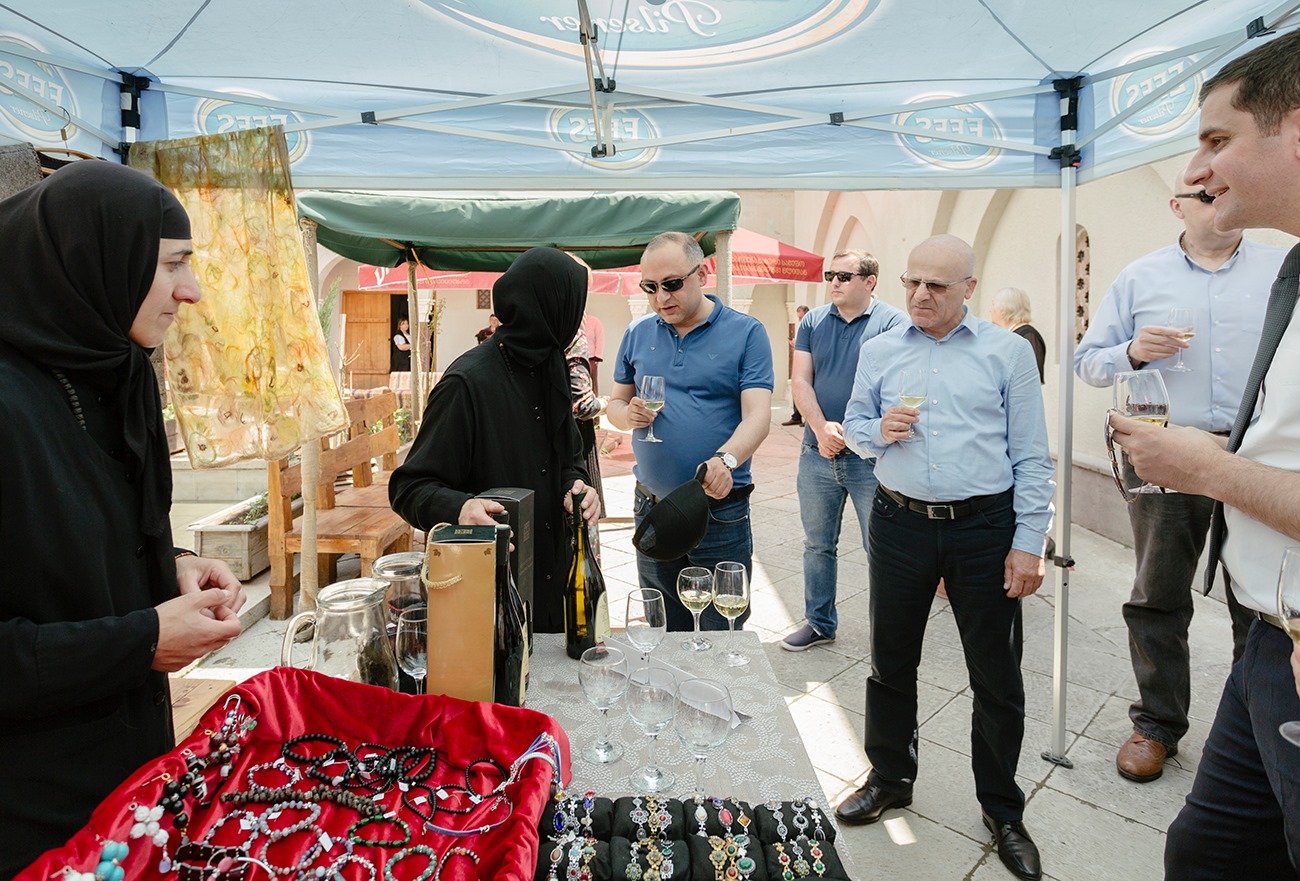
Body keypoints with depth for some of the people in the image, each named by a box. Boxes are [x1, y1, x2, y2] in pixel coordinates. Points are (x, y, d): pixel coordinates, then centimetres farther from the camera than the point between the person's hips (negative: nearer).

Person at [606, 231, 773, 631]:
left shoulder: (745, 333, -5)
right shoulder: (637, 334, 6)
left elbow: (757, 416, -15)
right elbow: (615, 404, 14)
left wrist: (726, 459, -34)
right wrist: (629, 414, -11)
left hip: (721, 510, -3)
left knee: (723, 635, 9)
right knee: (662, 635, 18)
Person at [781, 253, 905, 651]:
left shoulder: (893, 323, -4)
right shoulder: (813, 321, 9)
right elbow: (801, 383, 2)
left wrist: (849, 432, -18)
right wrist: (822, 428, -14)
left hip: (870, 456, -4)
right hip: (817, 453, 4)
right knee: (818, 544, 15)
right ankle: (819, 623, 30)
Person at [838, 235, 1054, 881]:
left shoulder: (1007, 351, 0)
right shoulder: (879, 350, 6)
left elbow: (1031, 456, 0)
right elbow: (852, 425, 12)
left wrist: (1029, 541, -5)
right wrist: (879, 430, -11)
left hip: (984, 529, -2)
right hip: (899, 524, 2)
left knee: (997, 676, 8)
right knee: (891, 662, 14)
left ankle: (1002, 809, 30)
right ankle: (890, 779, 35)